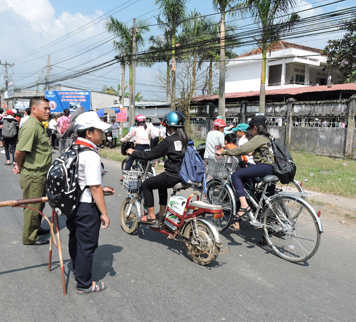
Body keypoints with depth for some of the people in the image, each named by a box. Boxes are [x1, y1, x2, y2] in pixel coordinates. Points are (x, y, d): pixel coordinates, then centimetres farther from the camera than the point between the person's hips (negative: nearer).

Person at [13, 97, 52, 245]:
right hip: (33, 175, -10)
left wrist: (19, 166, 8)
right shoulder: (31, 126, -23)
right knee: (33, 206, 4)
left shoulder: (38, 125, 10)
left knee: (39, 204, 23)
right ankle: (30, 237, 18)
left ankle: (36, 228, 40)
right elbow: (19, 151, -27)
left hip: (40, 174, 10)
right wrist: (20, 166, -9)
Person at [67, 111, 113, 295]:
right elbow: (94, 188, -25)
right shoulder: (91, 156, -24)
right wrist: (104, 213, -19)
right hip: (86, 207, -9)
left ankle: (77, 270, 47)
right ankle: (84, 285, 21)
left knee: (75, 239, 25)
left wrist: (101, 188, 16)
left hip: (71, 202, 9)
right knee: (87, 245, 6)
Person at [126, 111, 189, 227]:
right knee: (162, 183, 34)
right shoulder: (186, 139, 6)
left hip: (173, 176, -8)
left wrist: (133, 152, 4)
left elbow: (151, 155, -10)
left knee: (146, 185, 11)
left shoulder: (169, 140, -14)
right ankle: (161, 213, 37)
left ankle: (151, 217, 12)